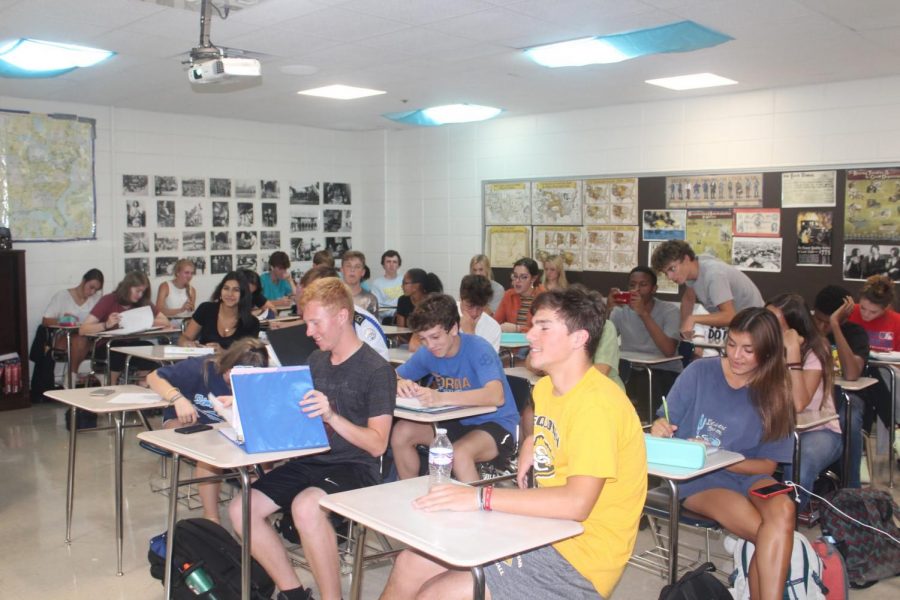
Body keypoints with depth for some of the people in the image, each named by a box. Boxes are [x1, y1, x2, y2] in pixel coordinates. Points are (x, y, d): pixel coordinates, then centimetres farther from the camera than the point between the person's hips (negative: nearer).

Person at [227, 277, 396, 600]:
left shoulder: (377, 370, -10)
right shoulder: (316, 361, 12)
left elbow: (377, 444, -14)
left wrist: (332, 416, -28)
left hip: (354, 468, -8)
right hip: (310, 461, 8)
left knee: (306, 506, -36)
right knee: (241, 509, -8)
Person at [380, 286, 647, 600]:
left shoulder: (597, 401, -21)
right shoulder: (545, 387, 8)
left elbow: (576, 503, -30)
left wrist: (480, 497, -30)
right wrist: (532, 445, 6)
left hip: (579, 559, -8)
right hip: (542, 532, 9)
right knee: (408, 565, 3)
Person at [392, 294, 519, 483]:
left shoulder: (478, 349, -21)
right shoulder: (427, 353, -3)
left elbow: (496, 396, -37)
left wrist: (442, 398, -49)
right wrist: (399, 384, -21)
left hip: (495, 424, -7)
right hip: (458, 422, 7)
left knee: (459, 453, -35)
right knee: (401, 432, -11)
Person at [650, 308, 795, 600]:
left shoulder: (774, 393, 2)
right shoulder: (699, 372, -4)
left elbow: (768, 465, 2)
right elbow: (666, 424, 2)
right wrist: (659, 428, -23)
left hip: (747, 474, 3)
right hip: (696, 478, -2)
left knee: (783, 509, -31)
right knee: (767, 534, -27)